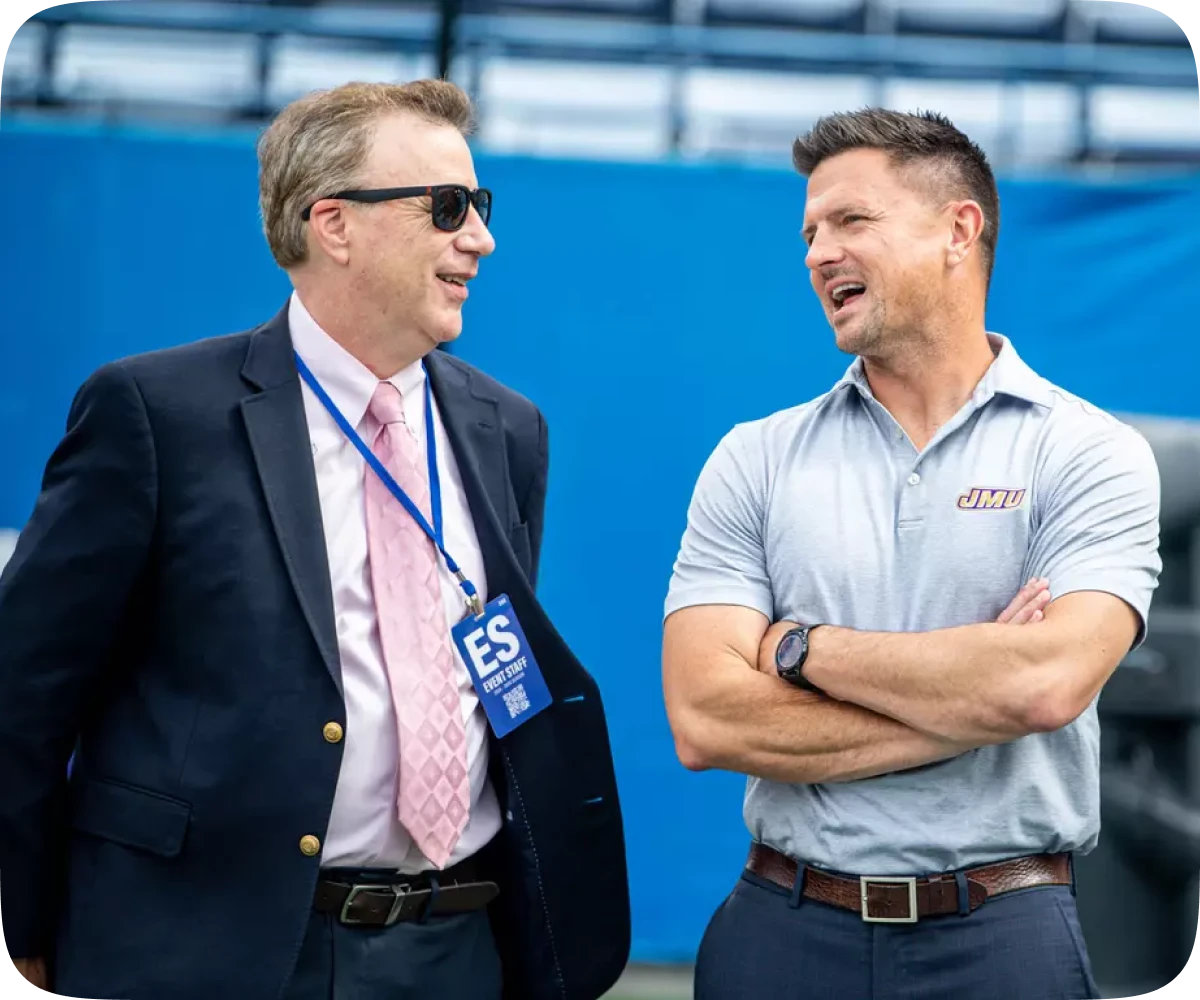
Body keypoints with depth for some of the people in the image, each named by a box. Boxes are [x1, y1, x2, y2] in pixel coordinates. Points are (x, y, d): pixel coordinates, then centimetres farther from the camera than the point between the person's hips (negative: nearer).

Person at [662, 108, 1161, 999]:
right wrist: (972, 695, -14)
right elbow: (704, 721, -9)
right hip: (784, 927, 2)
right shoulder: (755, 459, 2)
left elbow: (1045, 683, -21)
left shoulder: (1091, 455, -4)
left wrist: (801, 649, -10)